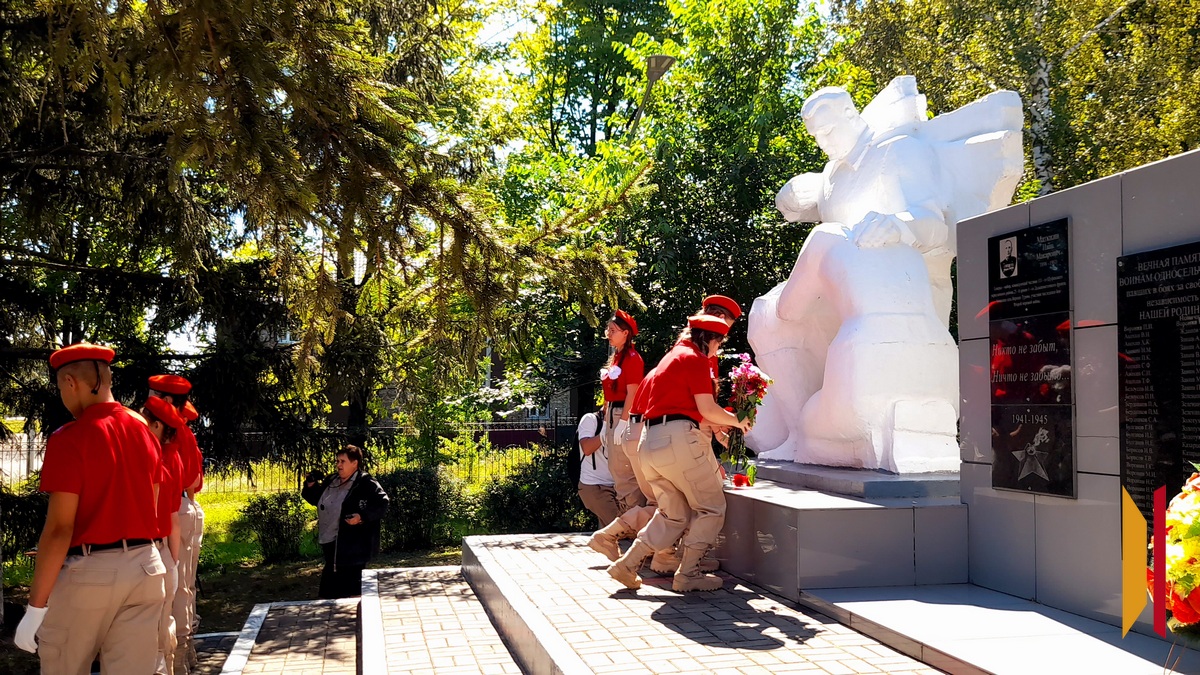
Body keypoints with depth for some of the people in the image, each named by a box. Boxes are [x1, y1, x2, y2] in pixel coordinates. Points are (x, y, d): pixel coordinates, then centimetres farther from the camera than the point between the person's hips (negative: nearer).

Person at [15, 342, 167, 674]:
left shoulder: (70, 438, -13)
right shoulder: (144, 431, 7)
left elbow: (60, 528, -15)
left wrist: (35, 607, -11)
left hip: (88, 572, -5)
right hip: (145, 567, 6)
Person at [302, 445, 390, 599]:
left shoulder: (366, 483, -11)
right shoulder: (331, 481, 12)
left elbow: (382, 504, -16)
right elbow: (316, 499, 24)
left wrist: (362, 517, -27)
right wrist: (311, 486, 4)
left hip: (352, 544, -8)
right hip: (330, 542, 8)